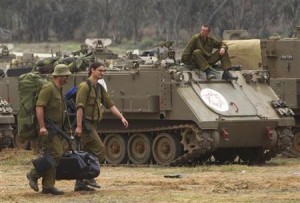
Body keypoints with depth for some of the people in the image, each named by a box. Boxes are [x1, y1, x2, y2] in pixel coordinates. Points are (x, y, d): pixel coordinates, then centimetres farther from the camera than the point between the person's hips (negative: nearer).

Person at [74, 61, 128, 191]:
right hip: (85, 124, -9)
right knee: (100, 149, -12)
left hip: (92, 125, 9)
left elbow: (110, 105, 16)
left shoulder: (99, 88, 16)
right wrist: (79, 126, -23)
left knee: (86, 154, 8)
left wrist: (122, 118, 5)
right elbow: (80, 107, -17)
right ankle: (89, 178, -8)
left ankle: (79, 183, 10)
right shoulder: (85, 86, -11)